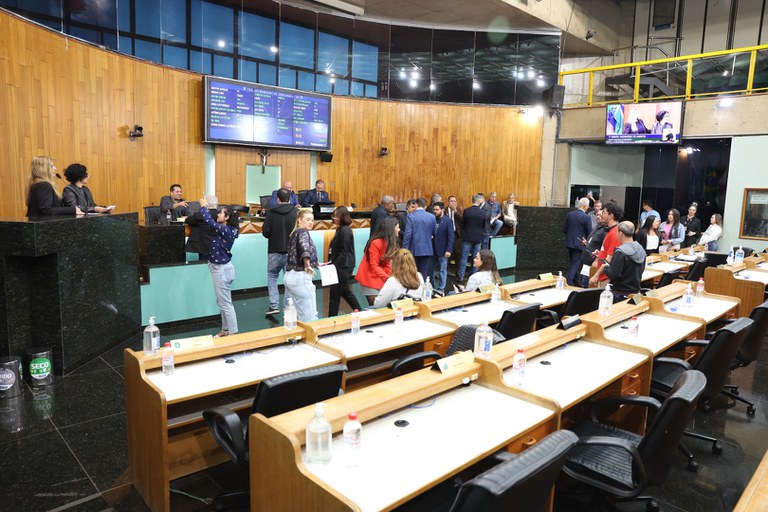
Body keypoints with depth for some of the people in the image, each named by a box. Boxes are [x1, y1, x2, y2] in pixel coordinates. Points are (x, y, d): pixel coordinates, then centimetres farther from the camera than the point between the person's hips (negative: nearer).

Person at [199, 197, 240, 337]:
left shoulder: (225, 230, -21)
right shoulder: (225, 229, 5)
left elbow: (209, 221, -24)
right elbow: (212, 222, 20)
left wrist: (203, 206, -10)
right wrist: (206, 208, 12)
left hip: (222, 270, -10)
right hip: (220, 268, 10)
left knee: (226, 304, -2)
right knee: (223, 302, 18)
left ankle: (232, 333, 6)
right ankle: (225, 330, 29)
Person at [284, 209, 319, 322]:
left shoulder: (294, 233, 18)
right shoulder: (303, 232, -8)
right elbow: (304, 247, -31)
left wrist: (316, 264, 27)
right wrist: (308, 266, -26)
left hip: (290, 276, 10)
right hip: (300, 277, -10)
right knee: (310, 316, -3)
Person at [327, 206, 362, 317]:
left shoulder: (345, 231, -16)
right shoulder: (341, 229, 14)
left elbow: (343, 253, -19)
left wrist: (334, 266, -18)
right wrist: (331, 264, 9)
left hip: (343, 267, -10)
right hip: (341, 267, 10)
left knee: (335, 294, -3)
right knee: (345, 292, 20)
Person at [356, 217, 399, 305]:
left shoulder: (389, 242, 5)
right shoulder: (375, 243, -21)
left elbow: (387, 264, 3)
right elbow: (374, 266, -21)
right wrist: (387, 278, -30)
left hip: (380, 279, 7)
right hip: (369, 278, -7)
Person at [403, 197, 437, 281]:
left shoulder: (411, 216, -9)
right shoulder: (432, 217, 0)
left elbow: (408, 234, -13)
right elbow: (435, 233, 9)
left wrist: (405, 249, -8)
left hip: (414, 249, -2)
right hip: (427, 250, 2)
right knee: (424, 274, 8)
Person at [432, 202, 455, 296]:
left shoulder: (448, 221, -6)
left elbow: (451, 237, -9)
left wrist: (448, 250, -15)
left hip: (443, 251, -4)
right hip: (433, 250, 4)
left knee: (442, 270, 5)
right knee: (433, 270, 11)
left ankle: (441, 289, 12)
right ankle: (433, 288, 22)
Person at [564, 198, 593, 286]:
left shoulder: (569, 214, 2)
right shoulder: (586, 217, -13)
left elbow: (564, 229, 6)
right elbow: (589, 232, -8)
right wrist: (586, 240, 11)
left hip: (569, 242, 6)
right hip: (579, 243, -6)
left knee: (573, 263, 17)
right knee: (575, 264, -1)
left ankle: (577, 282, 28)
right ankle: (568, 282, -10)